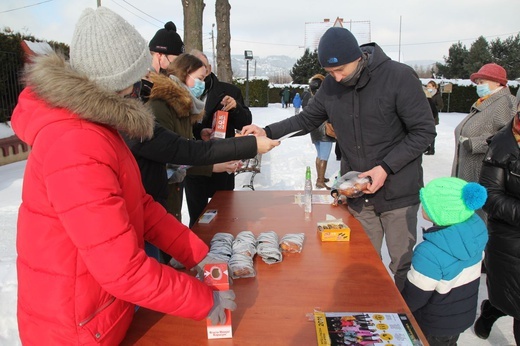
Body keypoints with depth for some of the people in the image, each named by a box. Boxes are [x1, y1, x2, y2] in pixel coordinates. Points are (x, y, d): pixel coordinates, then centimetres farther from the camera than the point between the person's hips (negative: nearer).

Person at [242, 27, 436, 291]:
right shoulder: (331, 85, 1)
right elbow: (307, 119, 13)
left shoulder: (399, 77, -14)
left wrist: (386, 167, -19)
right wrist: (268, 132, 0)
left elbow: (424, 131, -11)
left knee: (403, 264, 9)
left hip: (398, 191, -3)